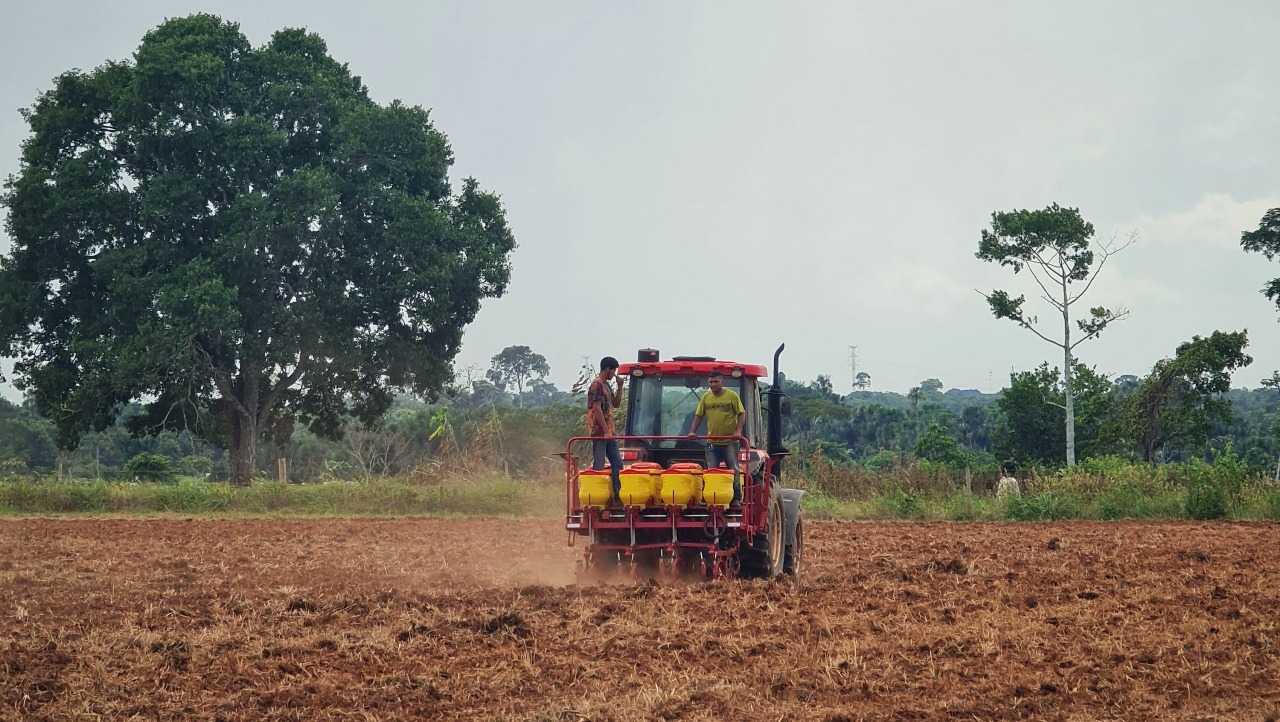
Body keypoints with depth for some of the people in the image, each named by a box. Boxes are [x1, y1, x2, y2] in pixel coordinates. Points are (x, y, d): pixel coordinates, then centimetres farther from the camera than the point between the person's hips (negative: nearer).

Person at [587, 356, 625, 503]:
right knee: (598, 467, -6)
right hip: (599, 432, -10)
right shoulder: (597, 385, -13)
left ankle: (617, 496, 12)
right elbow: (597, 409, -18)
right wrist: (606, 431, -19)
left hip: (608, 432, 10)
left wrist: (620, 387, 9)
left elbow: (616, 403, 23)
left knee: (617, 463, 8)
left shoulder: (606, 385, 17)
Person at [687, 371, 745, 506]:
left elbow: (741, 414, -3)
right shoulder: (705, 397, 6)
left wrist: (738, 430, -14)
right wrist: (693, 431, 1)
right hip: (712, 442, 3)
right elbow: (698, 415, 11)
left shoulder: (732, 396, -4)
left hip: (730, 441, -3)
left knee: (733, 470, 0)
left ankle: (736, 498, 7)